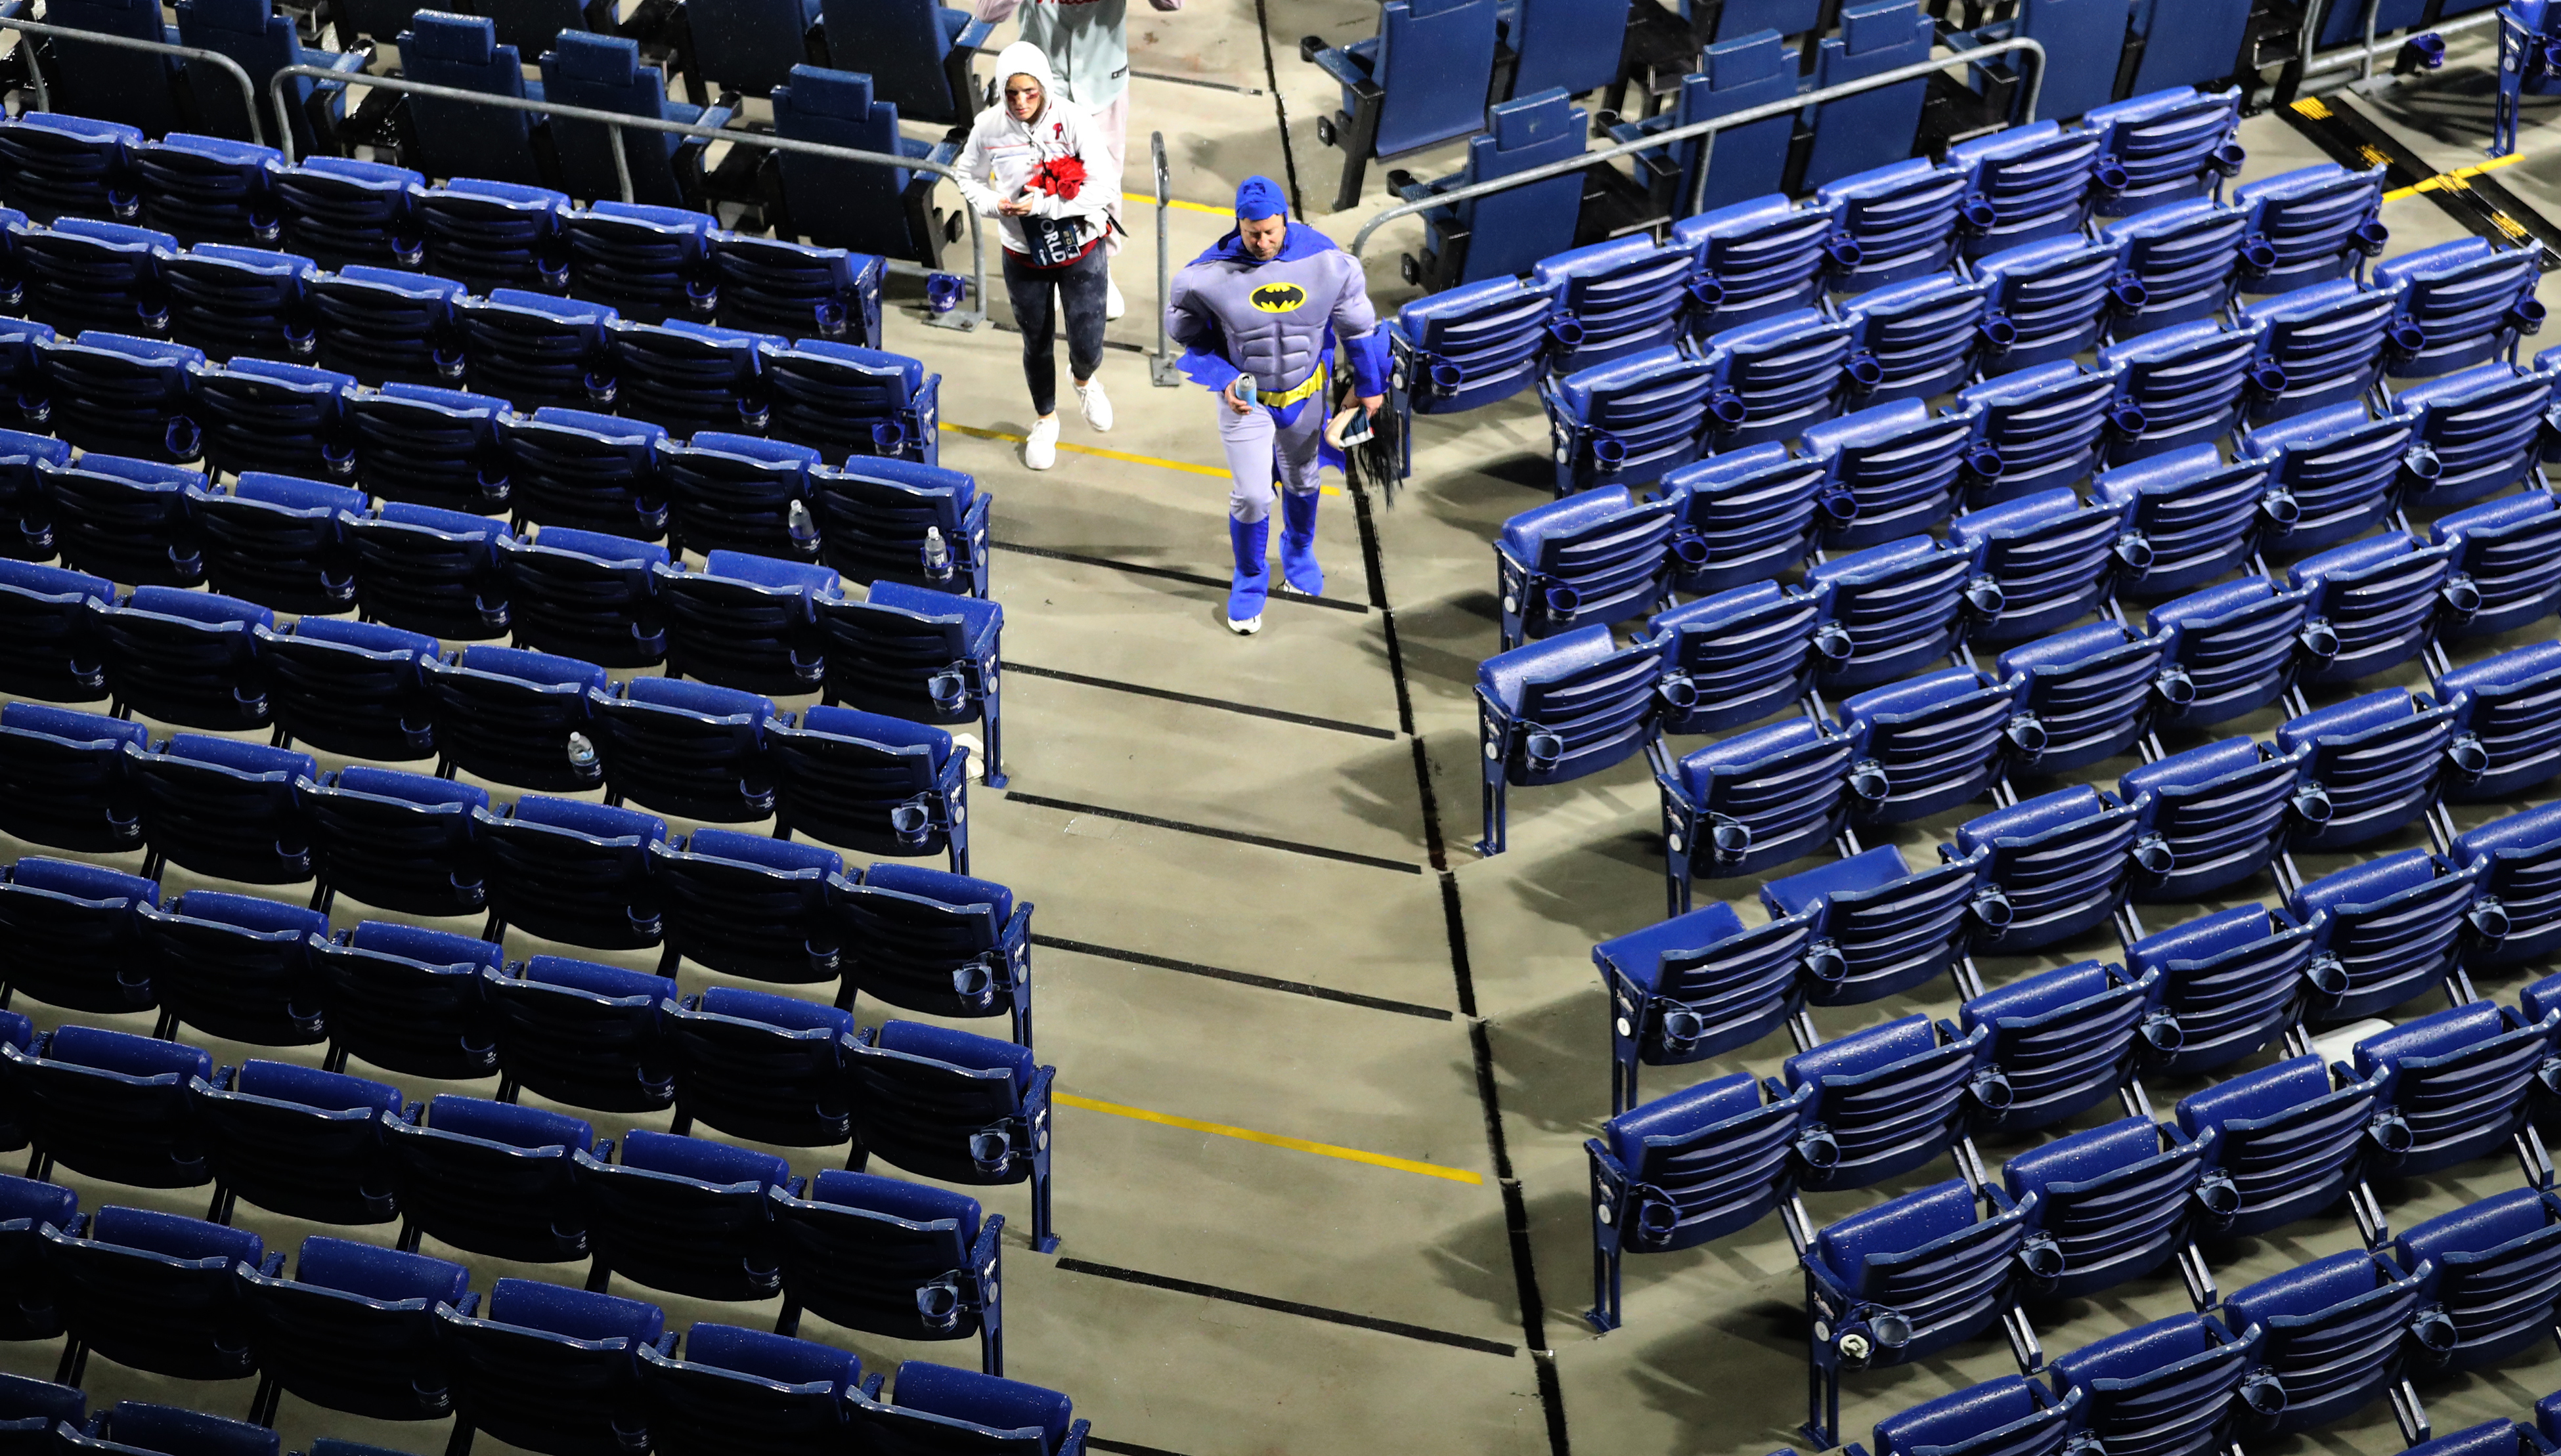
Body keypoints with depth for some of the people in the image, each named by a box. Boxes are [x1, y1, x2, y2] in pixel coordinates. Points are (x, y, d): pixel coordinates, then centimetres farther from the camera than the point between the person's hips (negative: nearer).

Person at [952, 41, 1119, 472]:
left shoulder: (1071, 120, -21)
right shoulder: (989, 126, -14)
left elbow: (1105, 186, -22)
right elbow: (969, 175, 5)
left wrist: (1045, 204, -27)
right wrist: (992, 204, -15)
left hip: (1081, 254, -2)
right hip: (1025, 258, 2)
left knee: (1087, 347, 3)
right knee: (1037, 345, 17)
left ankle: (1085, 381, 43)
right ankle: (1045, 421, 44)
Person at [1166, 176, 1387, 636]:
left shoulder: (1324, 262, -19)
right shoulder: (1211, 274, -24)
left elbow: (1358, 324, -3)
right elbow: (1188, 333, -6)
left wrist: (1370, 385, 7)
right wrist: (1224, 380, -18)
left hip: (1304, 394, 2)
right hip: (1245, 398, -2)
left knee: (1302, 482, 22)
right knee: (1251, 496, -2)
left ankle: (1300, 551, 53)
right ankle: (1249, 581, 24)